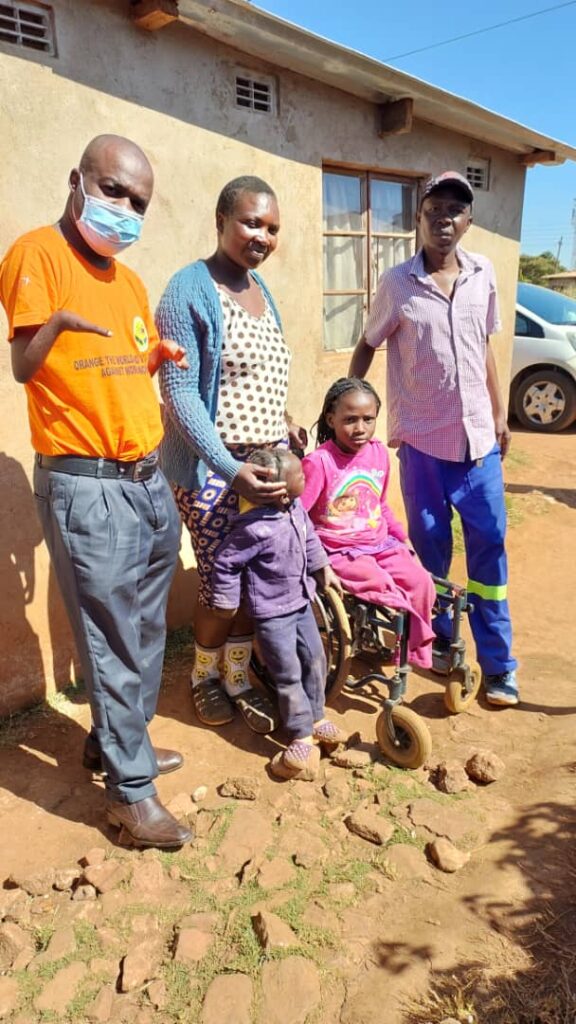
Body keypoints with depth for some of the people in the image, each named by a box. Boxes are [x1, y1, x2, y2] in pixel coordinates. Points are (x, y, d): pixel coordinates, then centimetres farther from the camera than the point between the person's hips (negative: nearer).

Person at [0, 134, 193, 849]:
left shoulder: (129, 281, 16)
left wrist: (161, 357, 9)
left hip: (148, 479, 8)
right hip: (87, 486, -8)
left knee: (145, 631, 16)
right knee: (114, 641, -1)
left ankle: (115, 742, 36)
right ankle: (130, 791, 14)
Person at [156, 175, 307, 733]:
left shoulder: (259, 287, 12)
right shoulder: (190, 290, -11)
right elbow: (179, 393, -17)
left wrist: (281, 424, 9)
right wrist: (230, 468, -25)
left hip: (266, 461, 7)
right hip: (214, 467, -6)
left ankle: (239, 678, 30)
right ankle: (205, 677, 30)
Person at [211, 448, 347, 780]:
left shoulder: (295, 507, -8)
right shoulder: (257, 528, -30)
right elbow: (226, 562, -19)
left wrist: (323, 568, 18)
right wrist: (227, 601, -10)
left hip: (301, 602, 8)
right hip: (272, 613, -8)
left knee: (315, 660, 17)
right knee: (289, 675, 2)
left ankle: (316, 718, 36)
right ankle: (303, 738, 17)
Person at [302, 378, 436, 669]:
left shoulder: (379, 453, 3)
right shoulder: (319, 462, -16)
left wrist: (402, 538, 10)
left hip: (381, 544, 6)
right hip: (340, 552, -5)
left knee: (421, 582, -11)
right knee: (382, 586, -26)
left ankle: (416, 648, 10)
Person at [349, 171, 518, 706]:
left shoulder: (483, 274, 4)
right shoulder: (396, 283, -6)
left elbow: (484, 347, 12)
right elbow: (366, 346, 4)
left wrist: (500, 414, 14)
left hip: (478, 435, 3)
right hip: (422, 439, -3)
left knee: (489, 543, 3)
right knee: (430, 546, 8)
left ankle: (498, 663, 15)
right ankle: (438, 642, 29)